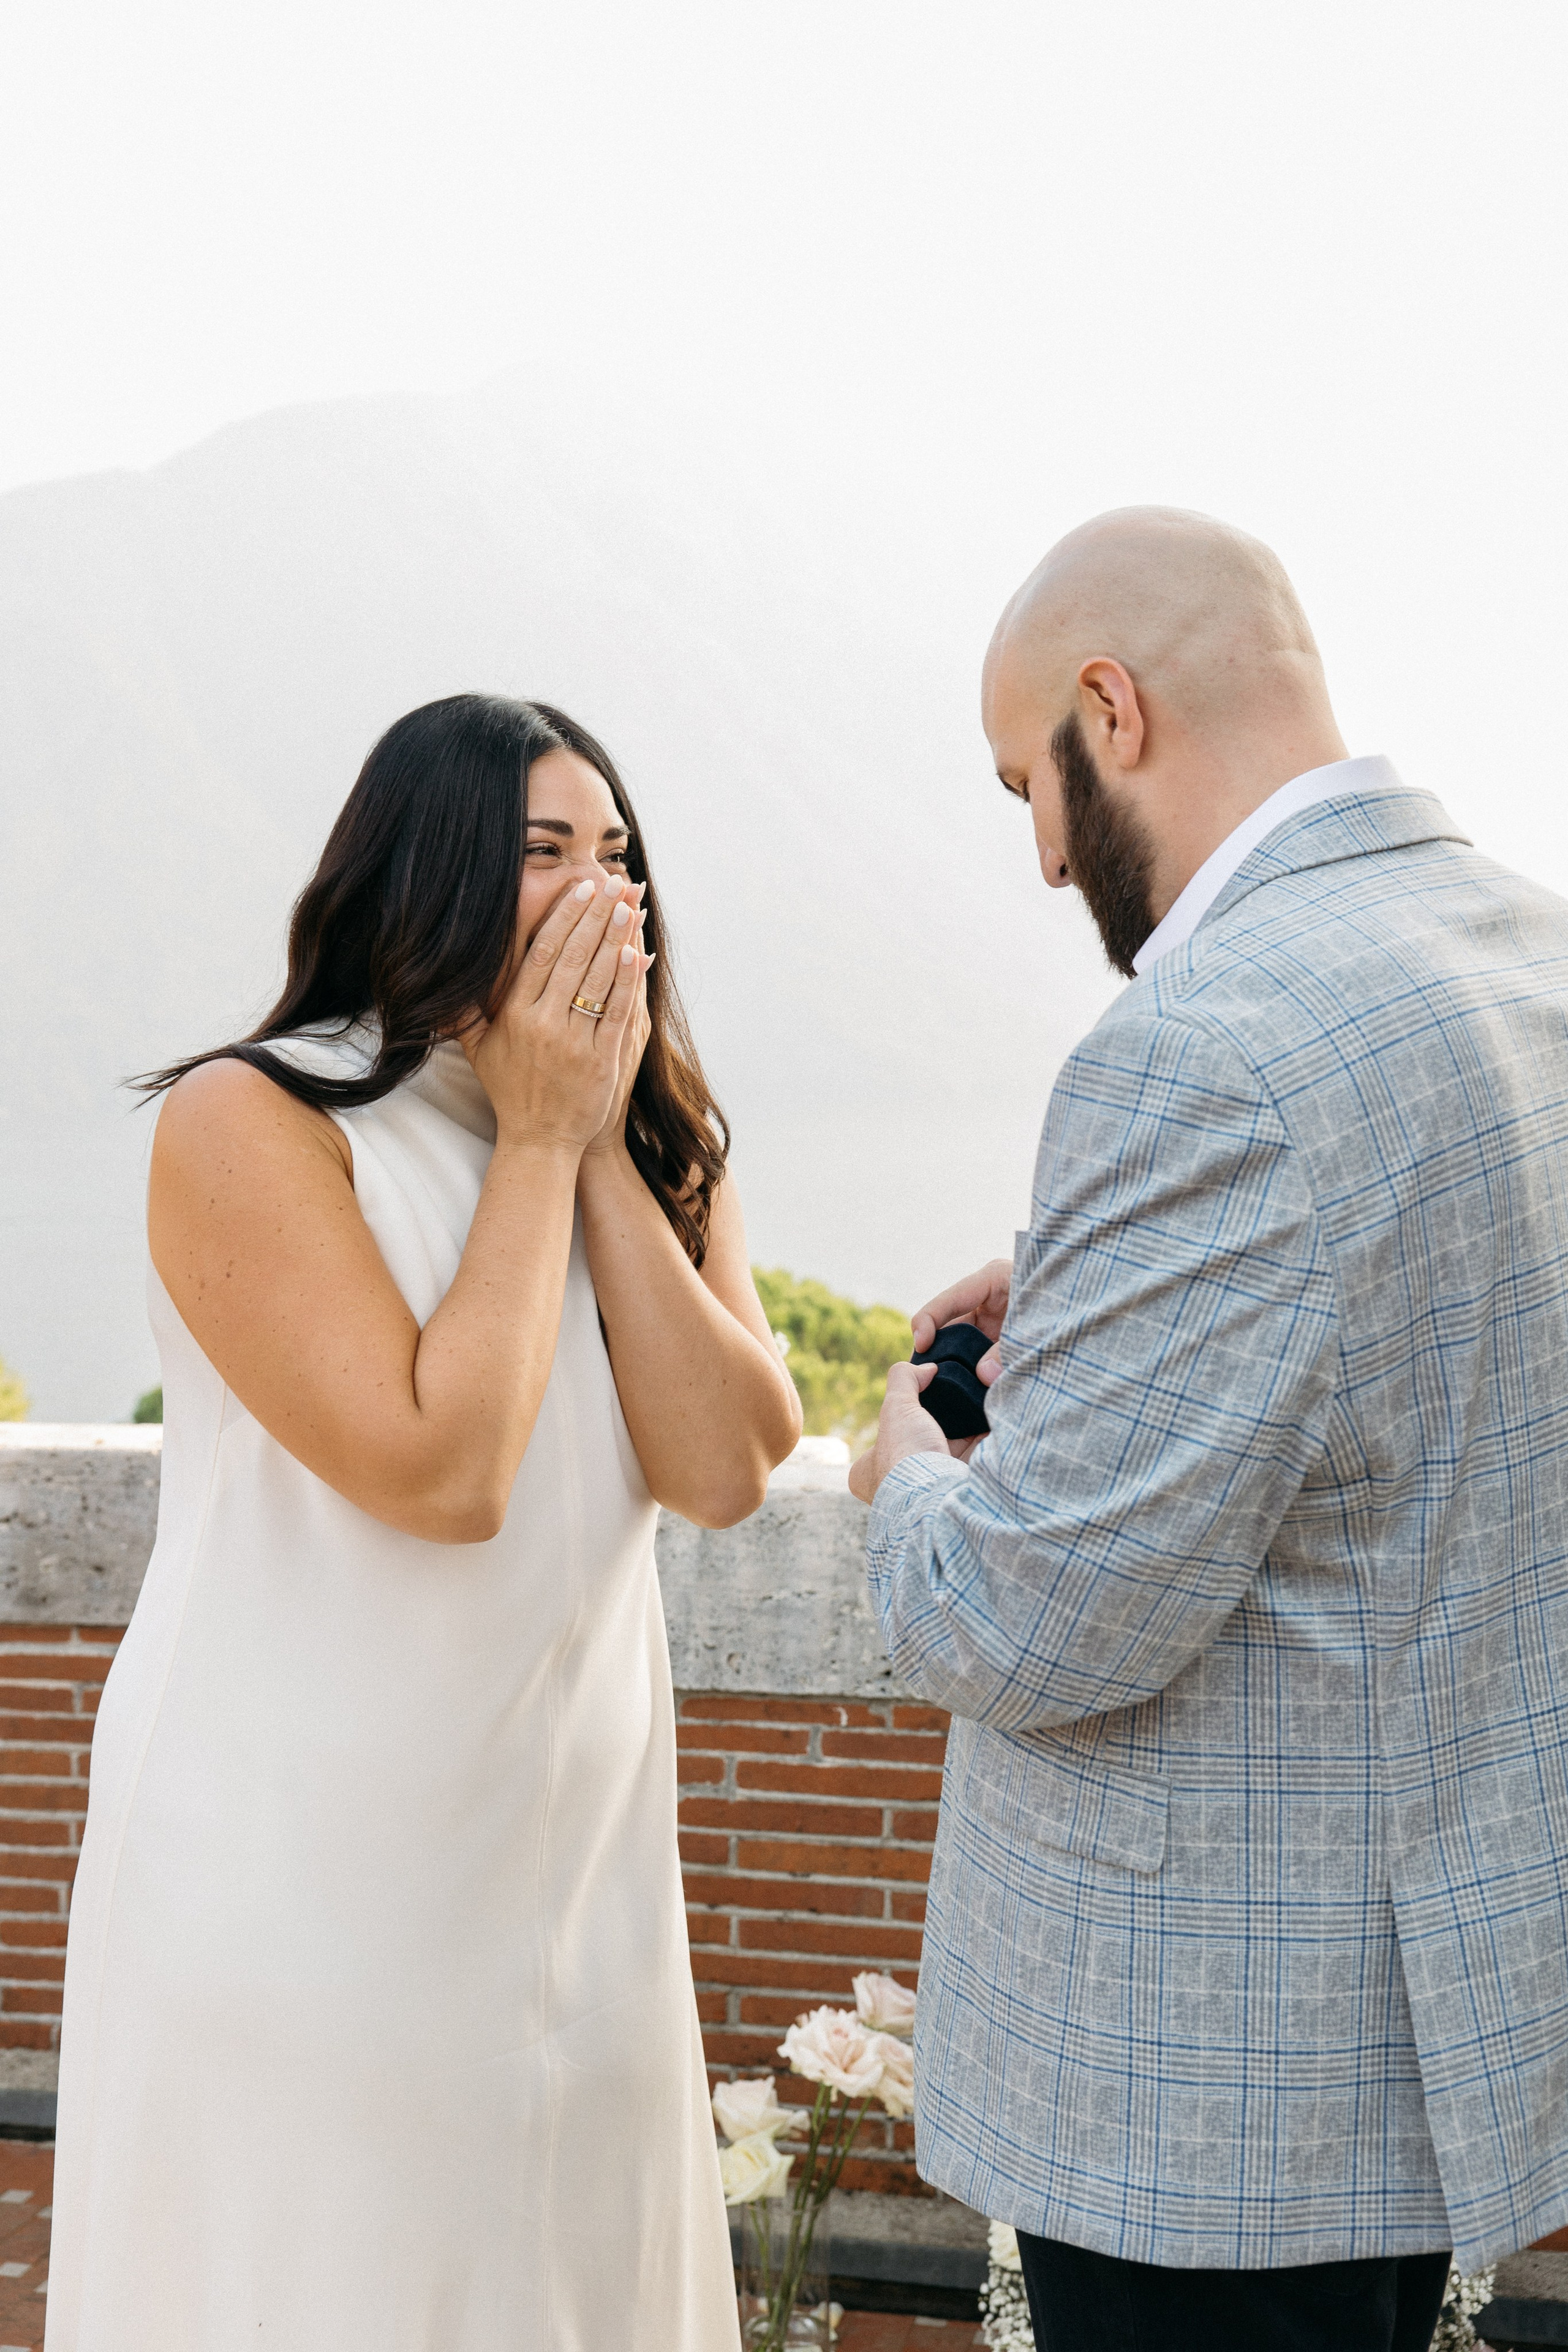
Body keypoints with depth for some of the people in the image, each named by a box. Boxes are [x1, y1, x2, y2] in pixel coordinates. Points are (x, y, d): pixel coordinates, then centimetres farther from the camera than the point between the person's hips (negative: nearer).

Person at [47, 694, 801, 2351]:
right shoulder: (248, 1125, -12)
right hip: (294, 1881, -5)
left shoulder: (660, 1156, 7)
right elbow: (437, 1468, -22)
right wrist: (535, 1144, -13)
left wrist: (601, 1148, -10)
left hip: (575, 1871, 6)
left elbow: (726, 1468, -7)